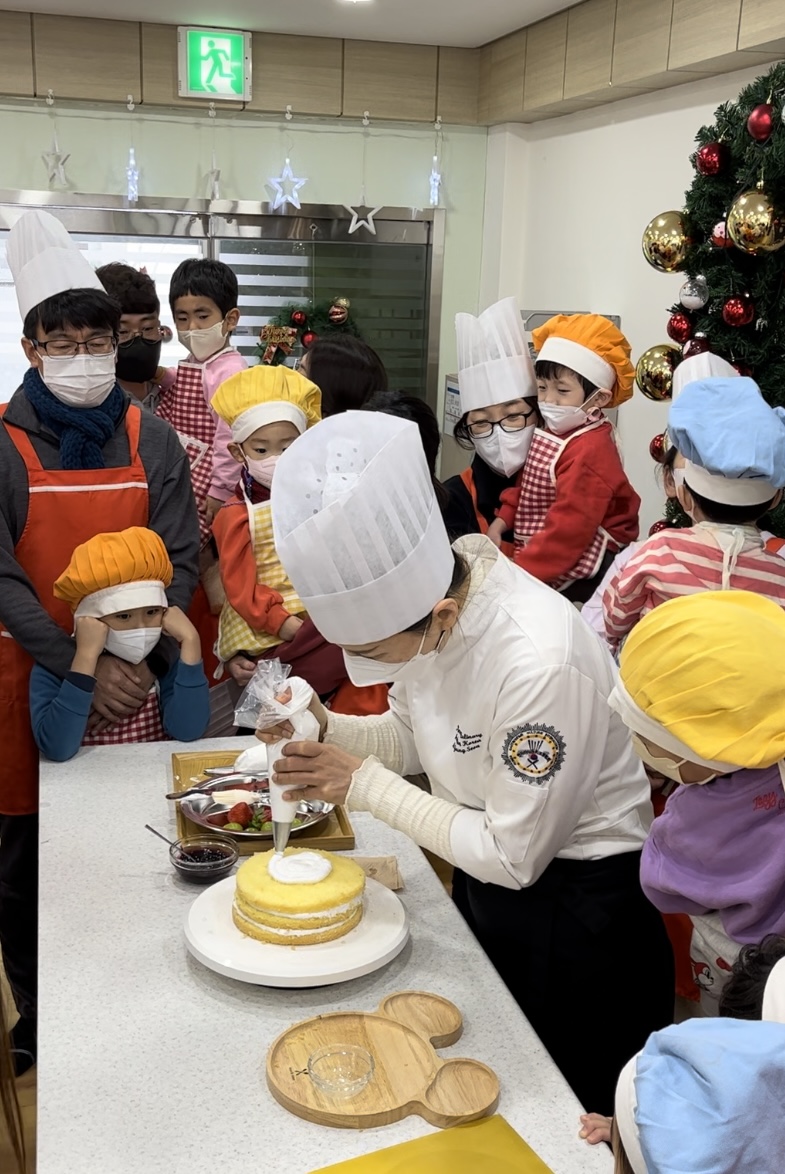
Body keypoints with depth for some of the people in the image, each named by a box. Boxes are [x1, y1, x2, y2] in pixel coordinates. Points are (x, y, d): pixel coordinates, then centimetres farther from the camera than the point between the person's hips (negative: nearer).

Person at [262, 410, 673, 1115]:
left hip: (576, 913, -7)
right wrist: (325, 731, -15)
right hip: (485, 878, 7)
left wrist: (365, 785, -22)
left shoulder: (539, 664, -36)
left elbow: (515, 856, -25)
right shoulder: (416, 592, -14)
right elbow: (413, 732, 4)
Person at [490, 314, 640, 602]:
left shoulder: (589, 452, -23)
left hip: (578, 570, -10)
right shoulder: (551, 432, 8)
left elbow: (567, 531, -26)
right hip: (542, 552, 10)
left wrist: (520, 573, -24)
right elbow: (526, 486, 22)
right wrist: (501, 521, 6)